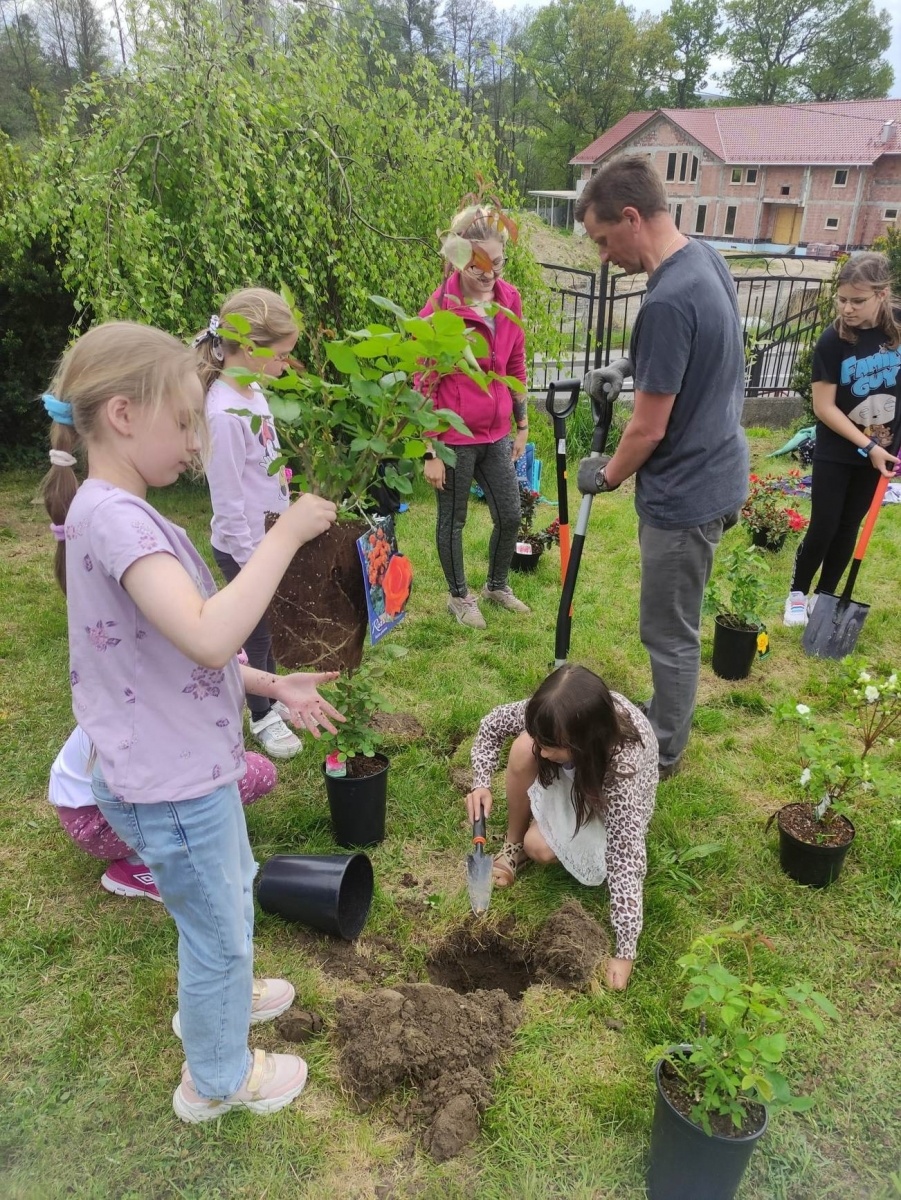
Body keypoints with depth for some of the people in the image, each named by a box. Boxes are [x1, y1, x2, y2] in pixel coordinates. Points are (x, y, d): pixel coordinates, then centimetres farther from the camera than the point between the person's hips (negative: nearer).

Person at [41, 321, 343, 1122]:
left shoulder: (121, 513, 4)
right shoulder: (113, 517, -27)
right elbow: (208, 638, -40)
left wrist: (274, 687, 7)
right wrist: (286, 533, -32)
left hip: (189, 767, 9)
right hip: (172, 786, -9)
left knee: (233, 895, 31)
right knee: (219, 930, 14)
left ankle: (217, 998, 58)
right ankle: (219, 1080, 41)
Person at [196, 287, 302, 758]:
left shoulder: (253, 393, 1)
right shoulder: (224, 413, -25)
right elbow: (228, 502, -22)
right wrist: (252, 562, -17)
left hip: (271, 534, 8)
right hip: (245, 547, -8)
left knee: (268, 624, 22)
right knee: (256, 631, 11)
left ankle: (272, 697, 43)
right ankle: (263, 717, 31)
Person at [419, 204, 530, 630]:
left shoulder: (509, 299, 2)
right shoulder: (440, 308, -14)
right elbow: (425, 385, -13)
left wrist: (522, 425, 15)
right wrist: (431, 452, -13)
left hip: (495, 434, 6)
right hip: (454, 437, -5)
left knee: (510, 515, 13)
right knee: (453, 519, 10)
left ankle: (497, 585, 37)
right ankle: (459, 597, 31)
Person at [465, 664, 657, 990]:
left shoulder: (624, 765, -45)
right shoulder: (554, 718, -35)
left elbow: (625, 861, -42)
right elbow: (492, 724, -16)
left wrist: (625, 952, -38)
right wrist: (481, 784, -28)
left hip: (607, 795, -3)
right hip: (573, 772, 4)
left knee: (541, 847, -25)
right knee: (523, 747, -29)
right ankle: (513, 844, -5)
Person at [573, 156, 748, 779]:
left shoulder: (667, 303, -27)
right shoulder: (707, 256, 4)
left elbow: (648, 430, -21)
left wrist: (605, 475, -4)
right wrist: (631, 368, 13)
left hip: (685, 493, -10)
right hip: (717, 471, 10)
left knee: (670, 634, 8)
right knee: (678, 626, 24)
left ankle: (663, 753, 27)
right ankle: (665, 722, 43)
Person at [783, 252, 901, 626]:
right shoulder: (833, 341, -17)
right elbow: (824, 407, -15)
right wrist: (867, 446, -17)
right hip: (835, 453, -3)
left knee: (848, 527, 11)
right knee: (823, 528, 0)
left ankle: (824, 595, 26)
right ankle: (798, 593, 21)